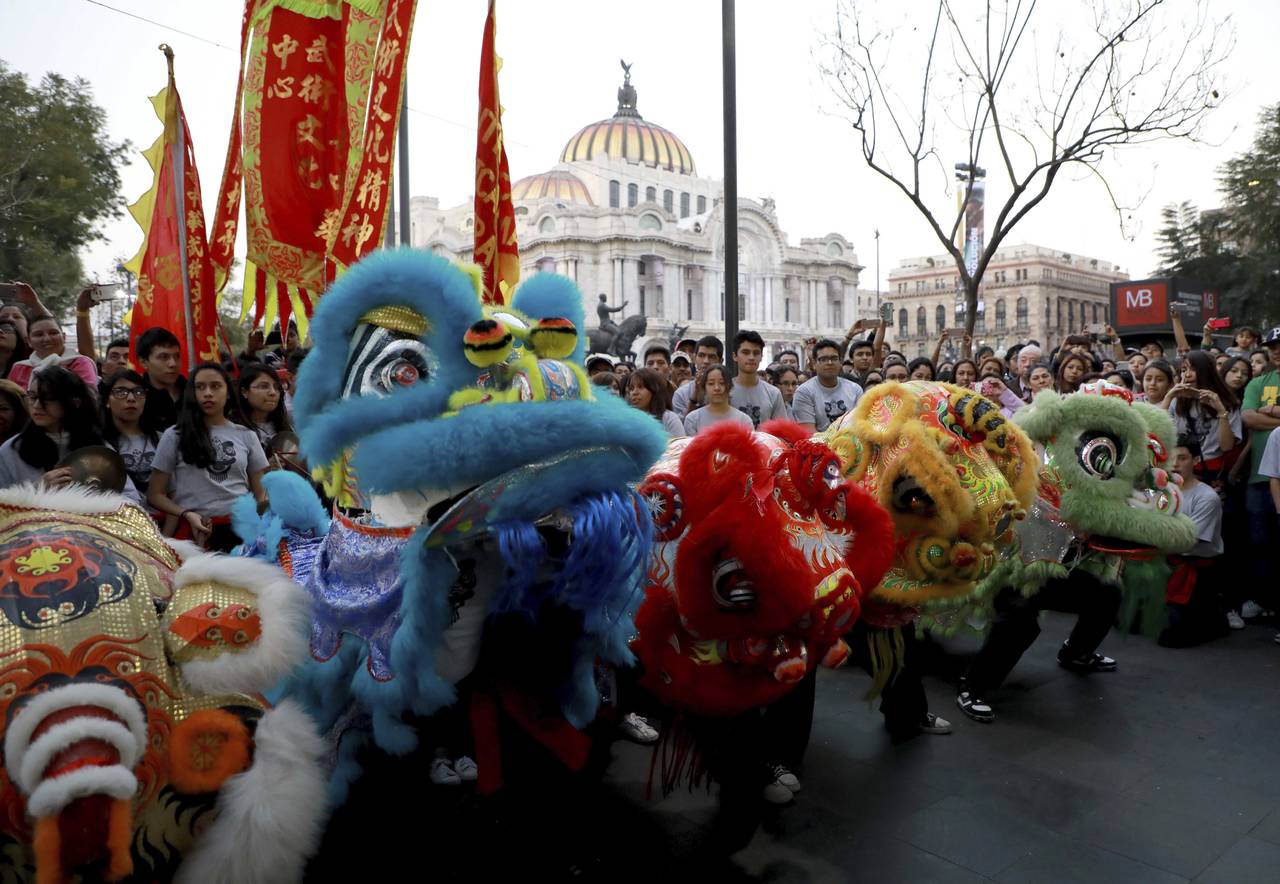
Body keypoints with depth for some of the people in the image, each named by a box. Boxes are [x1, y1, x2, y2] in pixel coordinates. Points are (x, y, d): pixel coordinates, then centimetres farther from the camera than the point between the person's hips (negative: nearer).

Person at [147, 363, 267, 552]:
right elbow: (155, 494, 9)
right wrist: (186, 515, -9)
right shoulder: (175, 436, 10)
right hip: (197, 529, -1)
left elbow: (261, 493, 15)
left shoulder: (246, 435, 14)